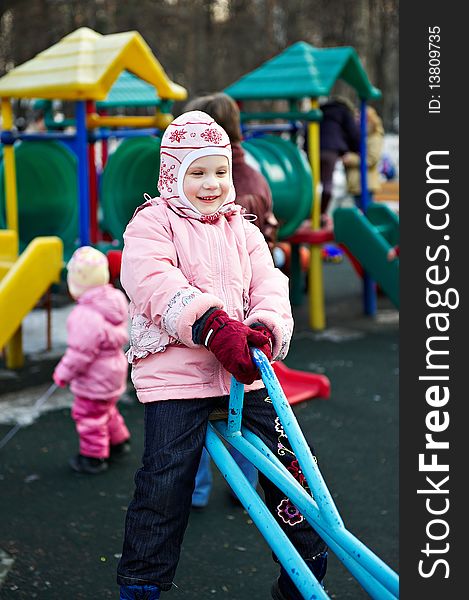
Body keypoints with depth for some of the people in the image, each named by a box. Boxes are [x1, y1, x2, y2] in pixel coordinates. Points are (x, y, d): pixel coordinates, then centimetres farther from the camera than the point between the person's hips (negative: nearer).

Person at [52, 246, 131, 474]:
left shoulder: (86, 316, -31)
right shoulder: (116, 301, -4)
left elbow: (80, 352, -26)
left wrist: (63, 373, -11)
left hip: (95, 379, -9)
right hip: (114, 369, 9)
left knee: (89, 415, 8)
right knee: (106, 409, 29)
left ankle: (93, 457, 20)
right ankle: (118, 441, 43)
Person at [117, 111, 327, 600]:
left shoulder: (243, 231, 18)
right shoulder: (152, 223, 1)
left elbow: (269, 284, 5)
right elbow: (155, 283, -17)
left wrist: (266, 329, -18)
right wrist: (214, 325, -30)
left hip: (243, 371, 5)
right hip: (175, 371, -5)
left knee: (288, 462, 6)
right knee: (165, 481, -8)